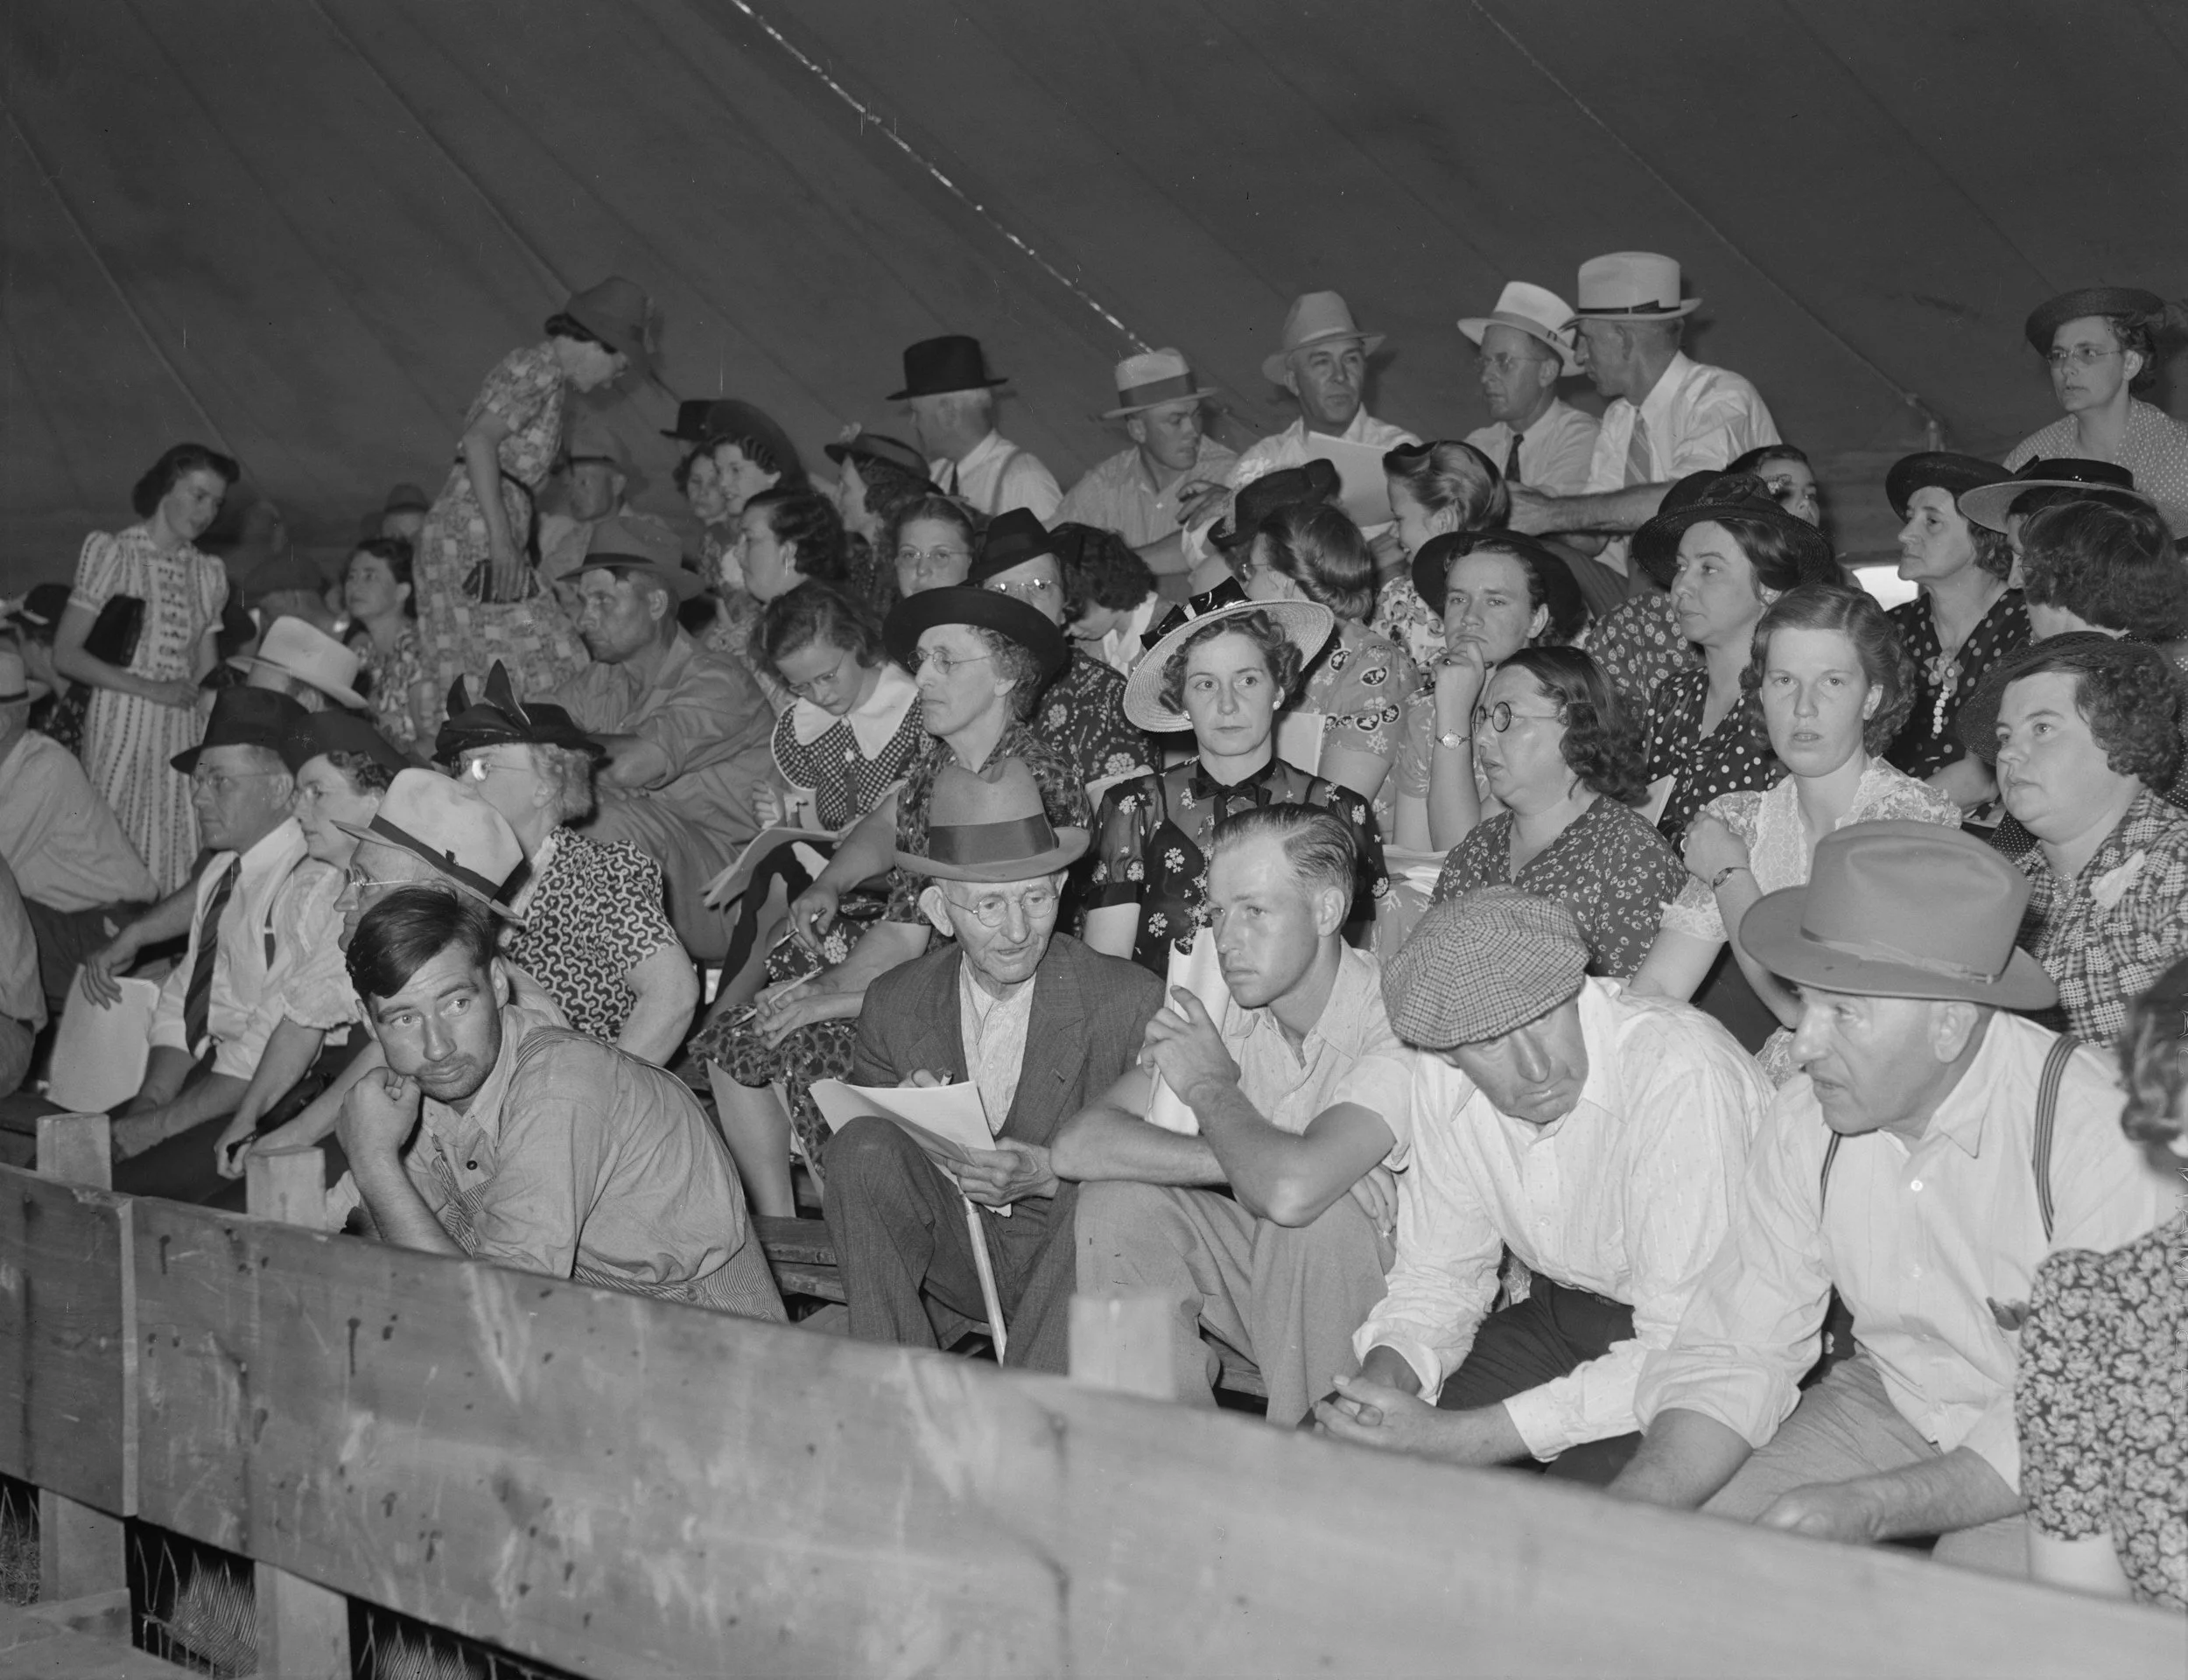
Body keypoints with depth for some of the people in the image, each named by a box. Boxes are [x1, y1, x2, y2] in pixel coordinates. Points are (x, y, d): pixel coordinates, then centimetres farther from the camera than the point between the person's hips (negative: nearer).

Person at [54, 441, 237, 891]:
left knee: (178, 862, -2)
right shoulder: (112, 553, 3)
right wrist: (151, 689, -12)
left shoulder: (208, 573, 15)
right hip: (122, 726, -4)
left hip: (185, 735, 4)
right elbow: (65, 655, -3)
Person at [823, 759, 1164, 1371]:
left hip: (1074, 1258, -2)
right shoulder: (894, 1005, 0)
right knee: (864, 1144, -24)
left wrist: (1049, 1174, -26)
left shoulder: (1133, 1001, -9)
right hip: (955, 1257, 3)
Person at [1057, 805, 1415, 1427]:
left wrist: (1212, 1088, -19)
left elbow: (1292, 1188, -40)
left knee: (1313, 1207, -33)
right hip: (1259, 1270, 5)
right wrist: (1236, 1161, -27)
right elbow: (1077, 1145, -14)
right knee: (1117, 1198, -14)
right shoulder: (1220, 1007, -4)